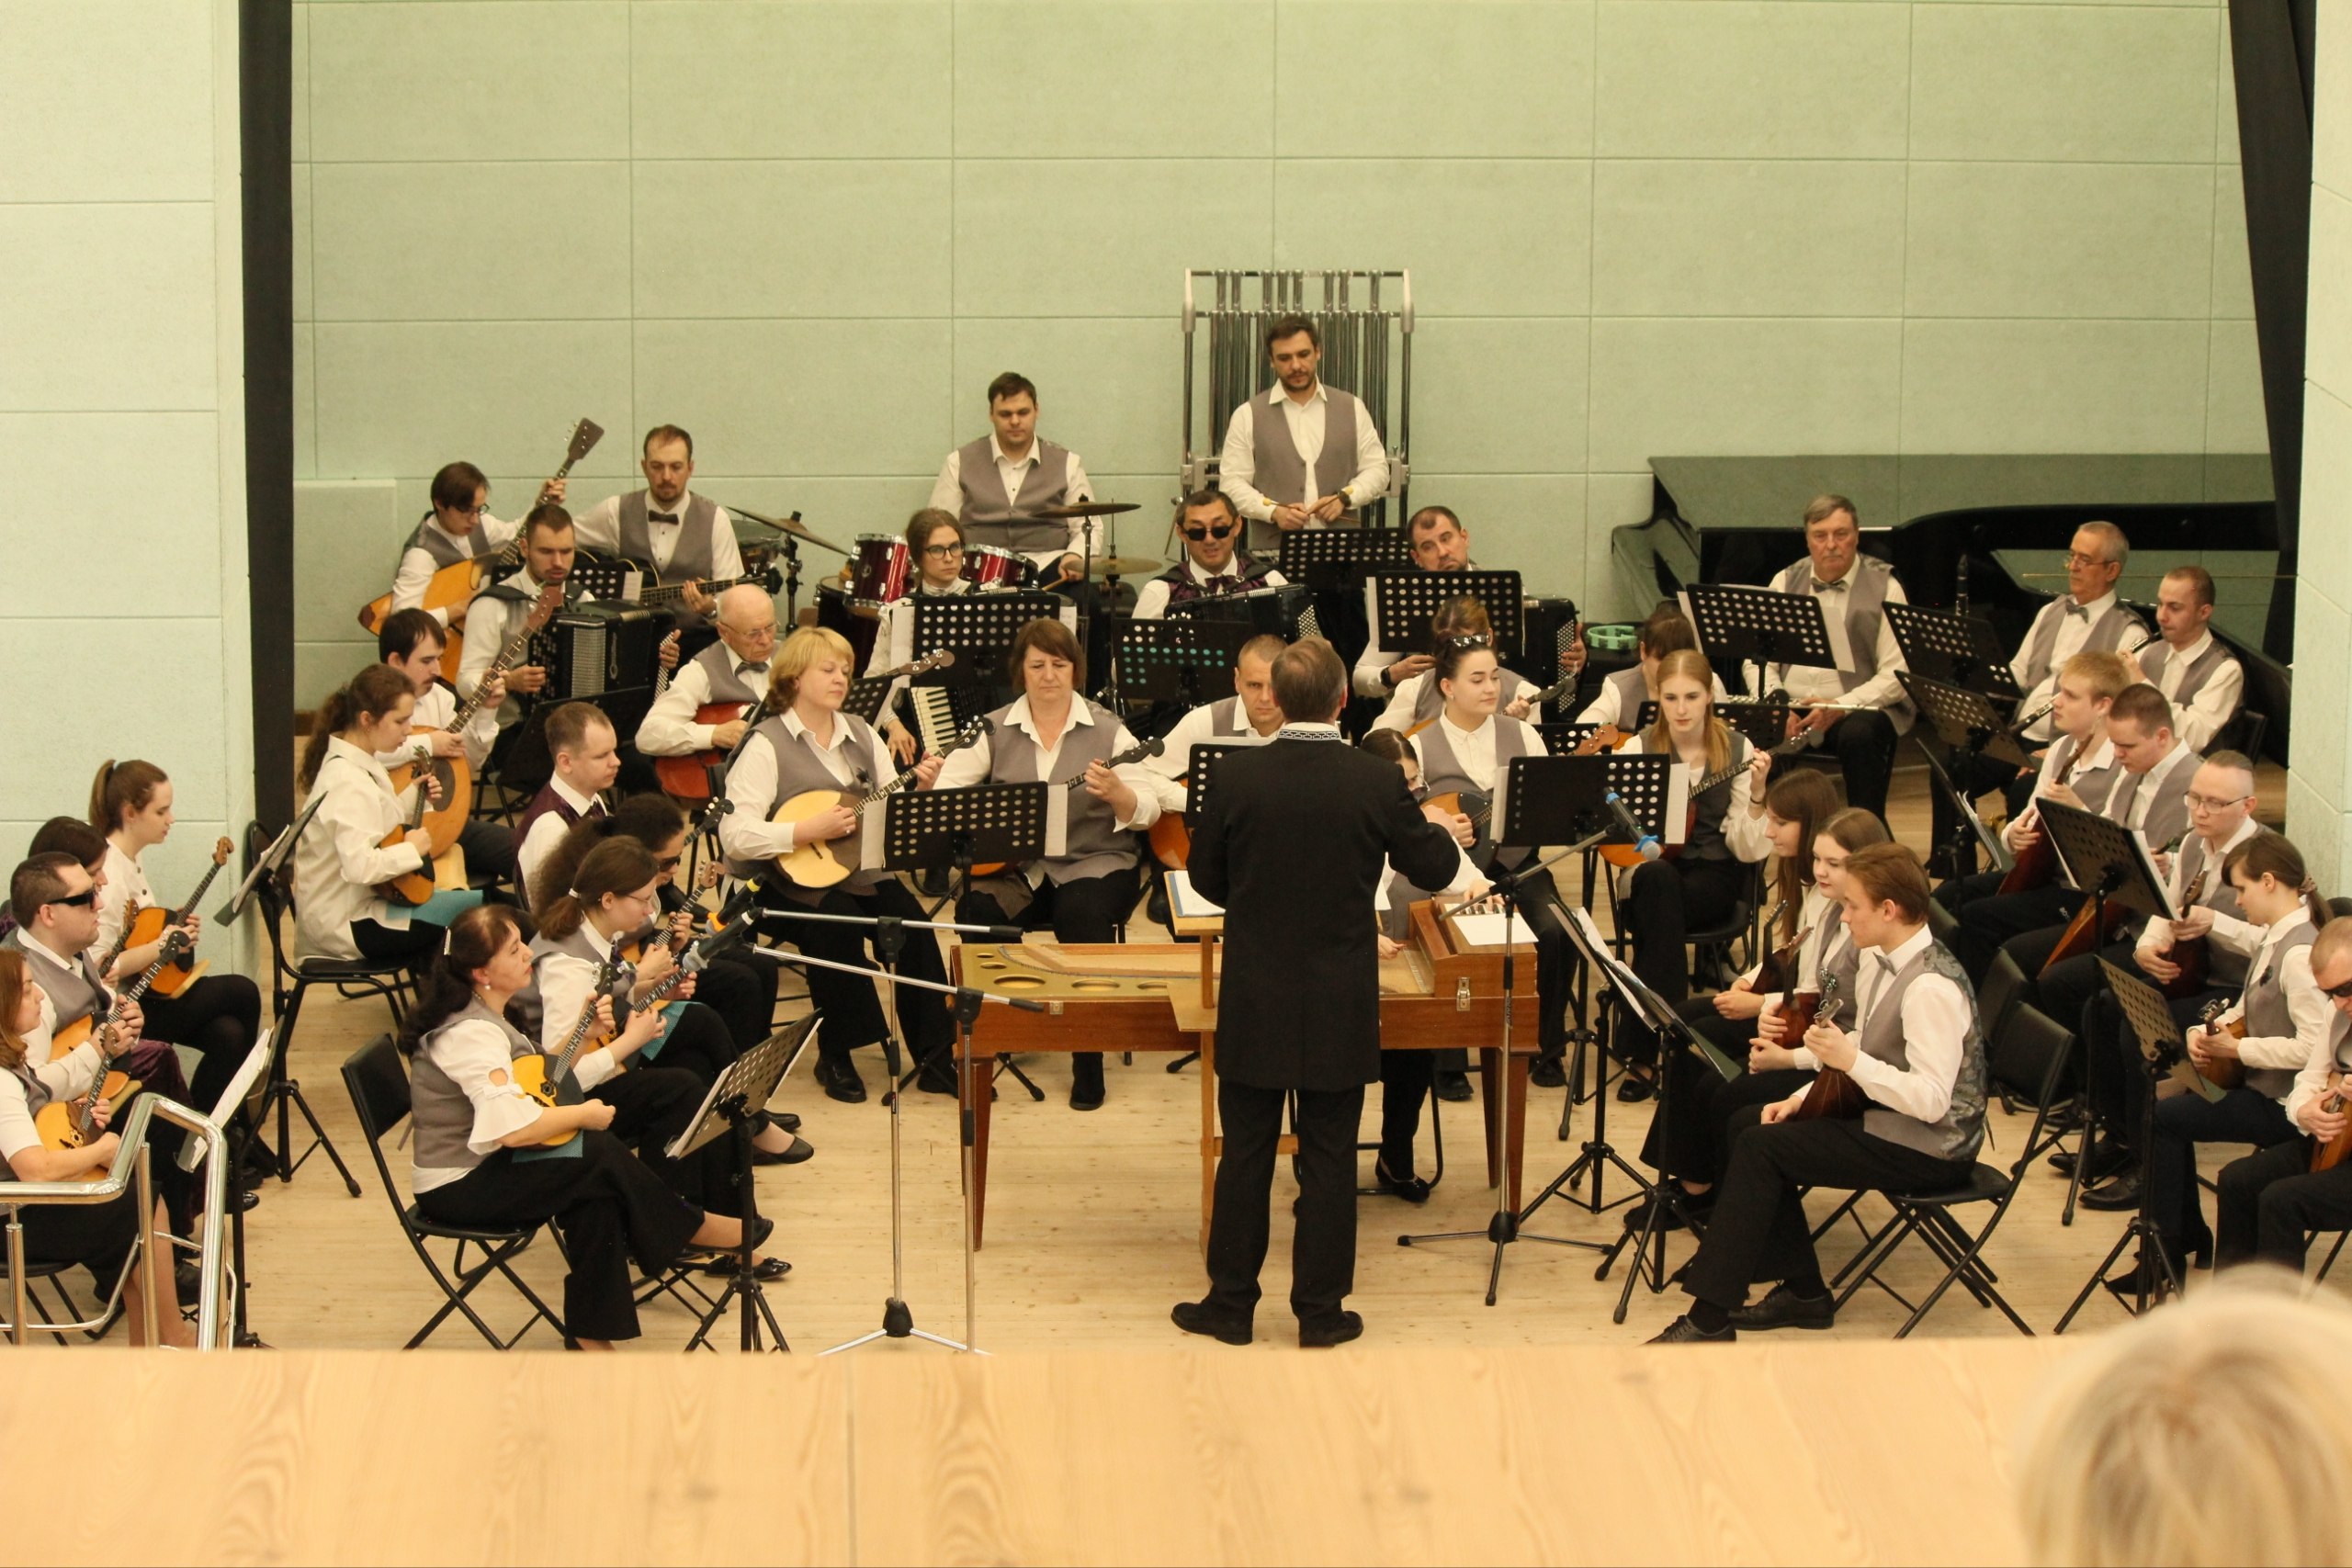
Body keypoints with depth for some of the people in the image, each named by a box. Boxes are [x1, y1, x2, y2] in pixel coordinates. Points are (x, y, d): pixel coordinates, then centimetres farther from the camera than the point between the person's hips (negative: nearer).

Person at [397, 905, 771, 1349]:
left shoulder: (484, 1017, 8)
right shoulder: (472, 1034, -25)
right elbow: (513, 1127, -35)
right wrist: (583, 1115, -19)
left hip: (482, 1162, 10)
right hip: (457, 1187, -10)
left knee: (597, 1193, -8)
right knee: (602, 1155, -15)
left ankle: (590, 1333, -4)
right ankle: (694, 1231, 5)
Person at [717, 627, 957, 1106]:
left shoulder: (860, 734, 12)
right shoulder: (767, 744, -8)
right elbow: (735, 835, -18)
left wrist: (920, 790, -8)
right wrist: (808, 831, -25)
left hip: (861, 869, 5)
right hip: (793, 883, -5)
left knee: (910, 920, -22)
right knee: (837, 923, -33)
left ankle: (937, 1057, -14)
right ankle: (835, 1058, -15)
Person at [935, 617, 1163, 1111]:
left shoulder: (1107, 729, 1)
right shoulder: (995, 729, 7)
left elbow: (1148, 811, -6)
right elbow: (944, 789, 2)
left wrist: (1116, 793, -27)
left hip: (1091, 863, -2)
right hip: (1011, 866, 2)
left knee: (1083, 917, -33)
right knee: (977, 912, -28)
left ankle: (1089, 1060, -16)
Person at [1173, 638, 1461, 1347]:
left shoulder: (1238, 776, -10)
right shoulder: (1377, 782, -12)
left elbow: (1207, 877, 1)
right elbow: (1433, 870, 1)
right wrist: (1441, 830, 23)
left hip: (1254, 1002, 1)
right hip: (1340, 1007, 0)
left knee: (1246, 1153, 10)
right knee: (1329, 1156, 8)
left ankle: (1232, 1303, 16)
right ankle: (1320, 1309, 13)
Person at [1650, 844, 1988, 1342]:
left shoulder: (1932, 987, -25)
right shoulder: (1881, 960, 5)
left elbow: (1931, 1101, -29)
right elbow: (1860, 1050, 16)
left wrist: (1850, 1060, -29)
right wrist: (1801, 1098, 3)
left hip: (1929, 1147, -10)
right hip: (1885, 1113, 10)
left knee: (1760, 1148, -16)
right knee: (1749, 1124, 7)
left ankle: (1710, 1318, -14)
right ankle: (1802, 1292, 9)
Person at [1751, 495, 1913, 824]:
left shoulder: (1884, 587, 3)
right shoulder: (1785, 583, 14)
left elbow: (1896, 674, -6)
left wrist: (1840, 707, -20)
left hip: (1858, 710, -3)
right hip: (1792, 708, 3)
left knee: (1859, 734, -37)